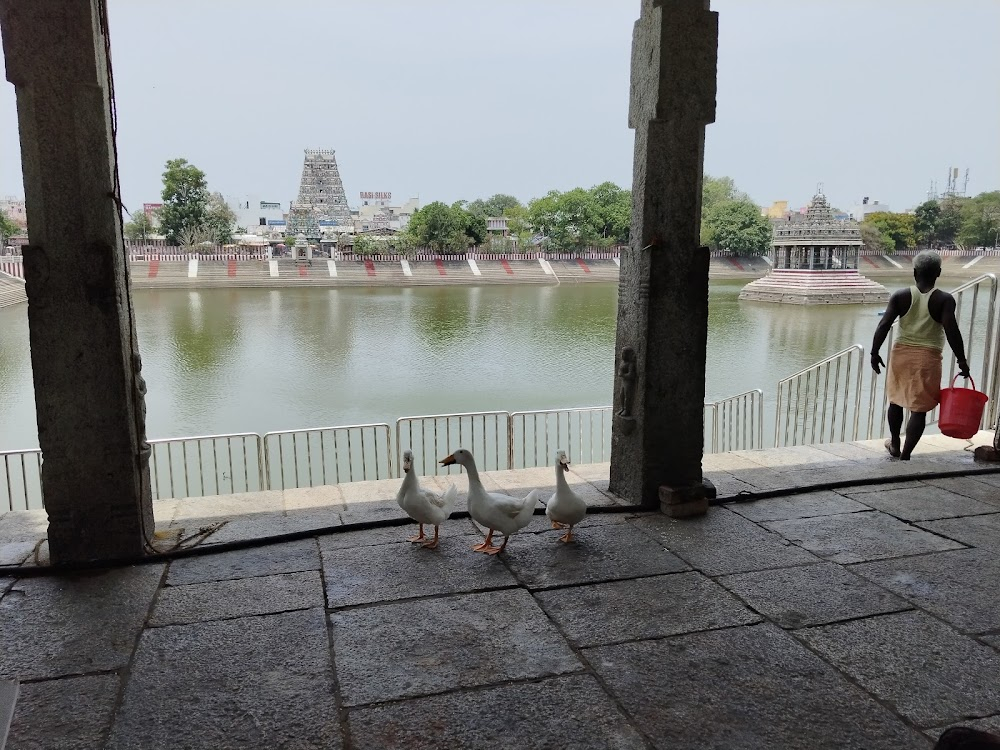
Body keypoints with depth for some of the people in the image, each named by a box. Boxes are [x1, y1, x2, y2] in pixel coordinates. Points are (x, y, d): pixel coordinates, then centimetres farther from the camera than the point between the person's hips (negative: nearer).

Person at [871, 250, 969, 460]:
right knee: (919, 409, 3)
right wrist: (962, 360, -9)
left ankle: (894, 444, 37)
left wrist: (875, 352, 0)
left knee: (896, 400, 21)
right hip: (928, 358, -3)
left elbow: (884, 325, -8)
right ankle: (905, 455, -1)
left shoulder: (900, 296, -3)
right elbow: (951, 330, -16)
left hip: (901, 354, 3)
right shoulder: (944, 300, -8)